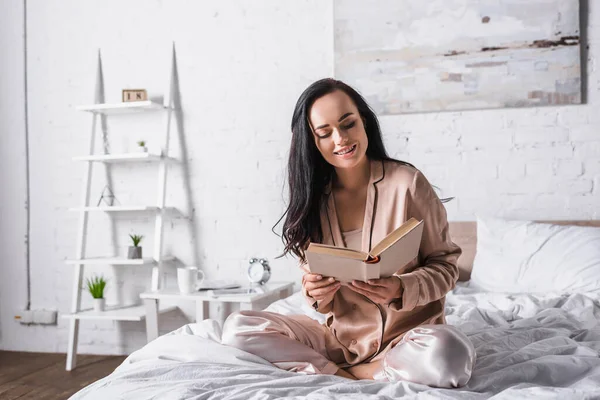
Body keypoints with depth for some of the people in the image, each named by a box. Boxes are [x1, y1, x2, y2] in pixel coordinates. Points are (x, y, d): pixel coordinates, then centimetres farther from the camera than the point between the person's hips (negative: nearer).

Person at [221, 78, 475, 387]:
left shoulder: (406, 182, -10)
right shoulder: (313, 199, 2)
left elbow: (445, 265, -4)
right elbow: (315, 284, 6)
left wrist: (401, 289, -24)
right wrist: (317, 294, -18)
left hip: (407, 334, -3)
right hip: (343, 338, 4)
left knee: (448, 354, -38)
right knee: (237, 327, -12)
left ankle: (346, 375, -13)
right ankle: (349, 378, -15)